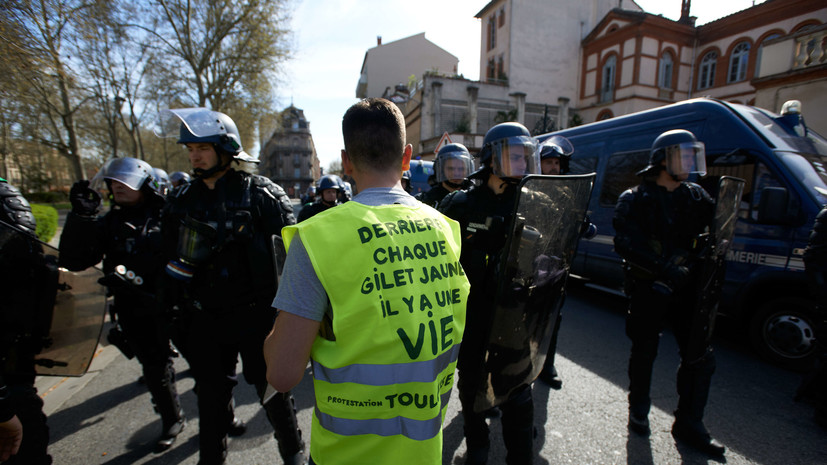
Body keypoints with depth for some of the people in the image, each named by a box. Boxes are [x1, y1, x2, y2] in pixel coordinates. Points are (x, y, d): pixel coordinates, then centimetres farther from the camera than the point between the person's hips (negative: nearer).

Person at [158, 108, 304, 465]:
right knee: (211, 394, 19)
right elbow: (173, 259, 15)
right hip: (206, 318, 5)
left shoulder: (260, 193, -9)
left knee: (272, 387, 10)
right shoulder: (183, 200, 7)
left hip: (256, 314, -4)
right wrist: (178, 308, 14)